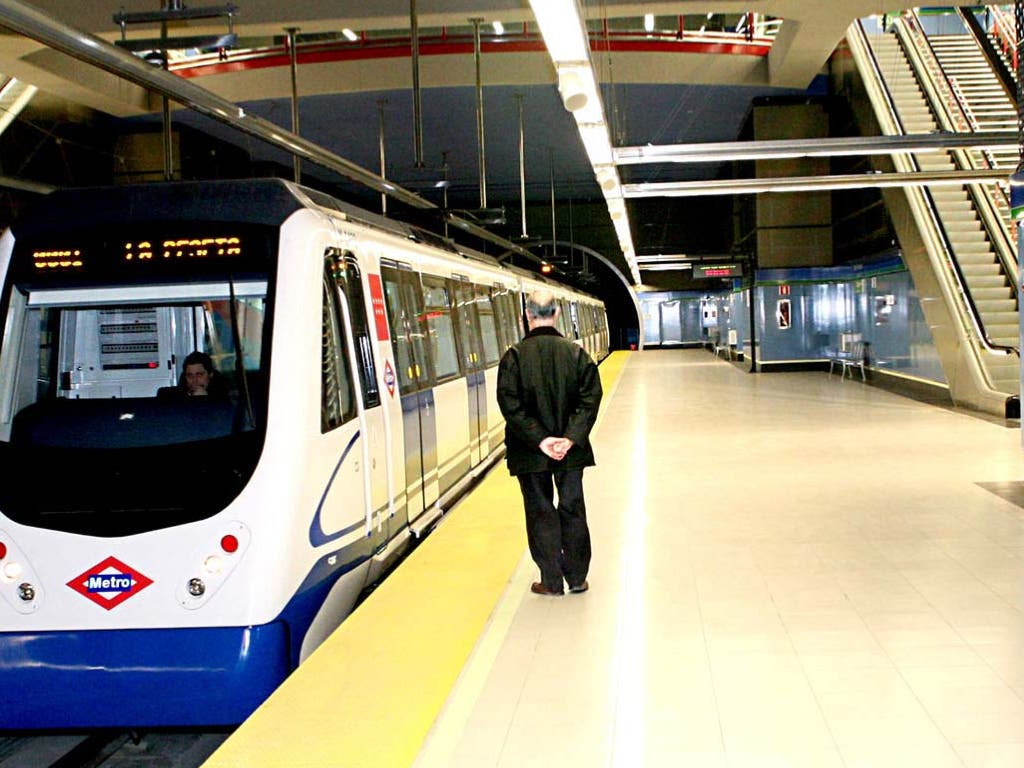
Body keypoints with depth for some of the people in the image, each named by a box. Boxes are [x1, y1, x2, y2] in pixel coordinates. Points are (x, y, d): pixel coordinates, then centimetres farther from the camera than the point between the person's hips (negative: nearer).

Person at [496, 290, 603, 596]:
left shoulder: (514, 356, -10)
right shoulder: (576, 353, -3)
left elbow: (510, 405, -15)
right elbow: (590, 399, -9)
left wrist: (539, 440, -14)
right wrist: (571, 437, -13)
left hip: (530, 453, -2)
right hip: (571, 449, 2)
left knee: (540, 512, 8)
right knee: (572, 509, 13)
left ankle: (552, 581, 13)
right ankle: (577, 578, 20)